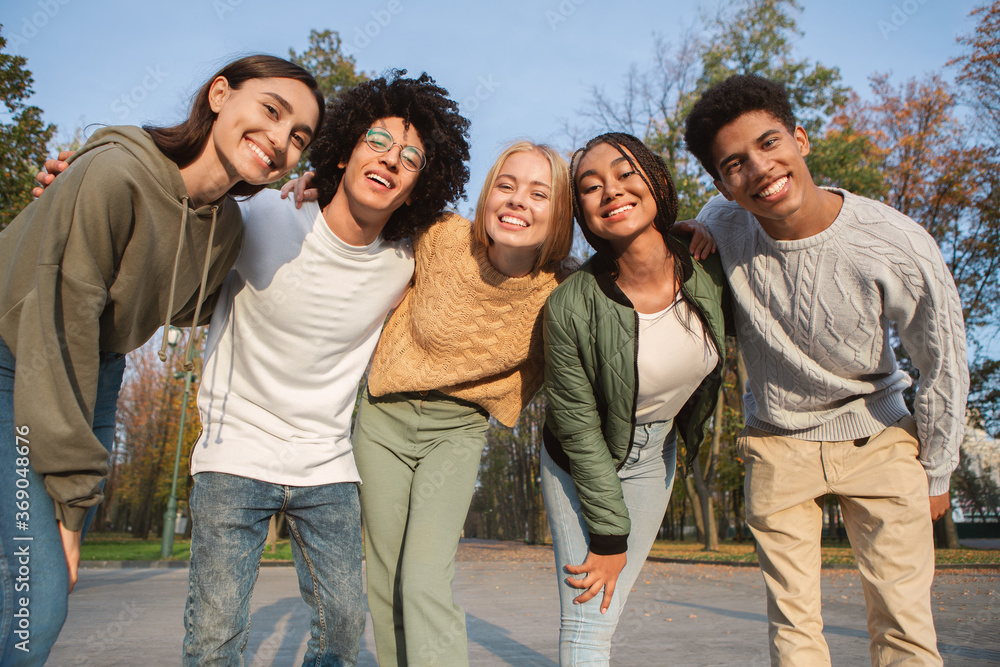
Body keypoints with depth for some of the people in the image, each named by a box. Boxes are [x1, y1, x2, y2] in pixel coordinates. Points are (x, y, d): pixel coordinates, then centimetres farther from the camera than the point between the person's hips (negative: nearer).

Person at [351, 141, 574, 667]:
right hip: (386, 417, 2)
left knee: (426, 583, -15)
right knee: (385, 582, 10)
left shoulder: (559, 293, -18)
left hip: (458, 430, -1)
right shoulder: (441, 240, -18)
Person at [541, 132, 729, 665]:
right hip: (581, 461, -3)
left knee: (607, 613, 10)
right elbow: (579, 427, -18)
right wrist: (610, 534, -13)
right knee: (587, 622, -6)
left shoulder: (707, 271, -17)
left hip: (655, 456, 4)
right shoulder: (572, 306, -27)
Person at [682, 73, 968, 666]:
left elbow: (945, 366, -7)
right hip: (777, 444, 2)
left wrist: (935, 473, 2)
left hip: (878, 438, -1)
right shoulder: (720, 228, -16)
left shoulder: (899, 247, -22)